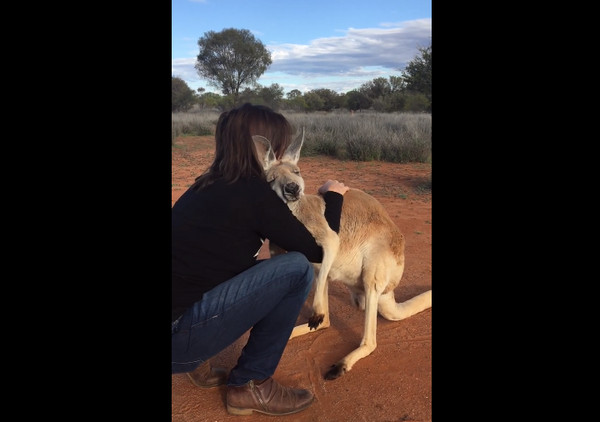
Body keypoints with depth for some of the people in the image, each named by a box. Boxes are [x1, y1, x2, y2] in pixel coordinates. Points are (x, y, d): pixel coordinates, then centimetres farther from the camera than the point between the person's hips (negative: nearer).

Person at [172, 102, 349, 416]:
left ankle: (198, 363, 17)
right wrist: (333, 197, 11)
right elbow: (318, 251, -4)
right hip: (177, 335, -9)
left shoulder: (211, 186, 10)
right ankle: (250, 386, 5)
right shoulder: (253, 193, -15)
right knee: (297, 269, -11)